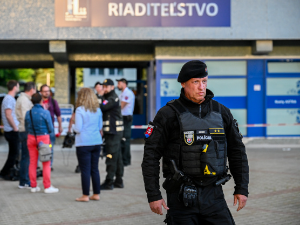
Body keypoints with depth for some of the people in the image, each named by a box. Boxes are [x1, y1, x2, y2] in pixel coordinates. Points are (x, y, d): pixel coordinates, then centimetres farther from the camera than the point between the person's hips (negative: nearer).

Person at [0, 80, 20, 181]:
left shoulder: (9, 98, 15)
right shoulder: (9, 99, -16)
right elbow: (8, 116, -24)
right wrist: (15, 127, -16)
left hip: (10, 130, 10)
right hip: (12, 131, -10)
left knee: (13, 153, 14)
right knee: (14, 153, -4)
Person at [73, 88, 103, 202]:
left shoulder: (80, 110, -11)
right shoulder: (98, 110, 7)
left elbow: (78, 129, -13)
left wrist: (73, 126, 7)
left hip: (83, 144, -5)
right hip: (96, 142, 6)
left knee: (85, 170, 0)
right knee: (95, 169, 12)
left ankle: (85, 195, 4)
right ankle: (96, 194, 16)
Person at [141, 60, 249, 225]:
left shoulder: (221, 112, 8)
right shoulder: (169, 114, -4)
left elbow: (237, 151, 15)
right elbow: (151, 155, -5)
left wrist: (242, 188, 9)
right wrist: (153, 195, -9)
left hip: (213, 194, 3)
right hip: (181, 198, -3)